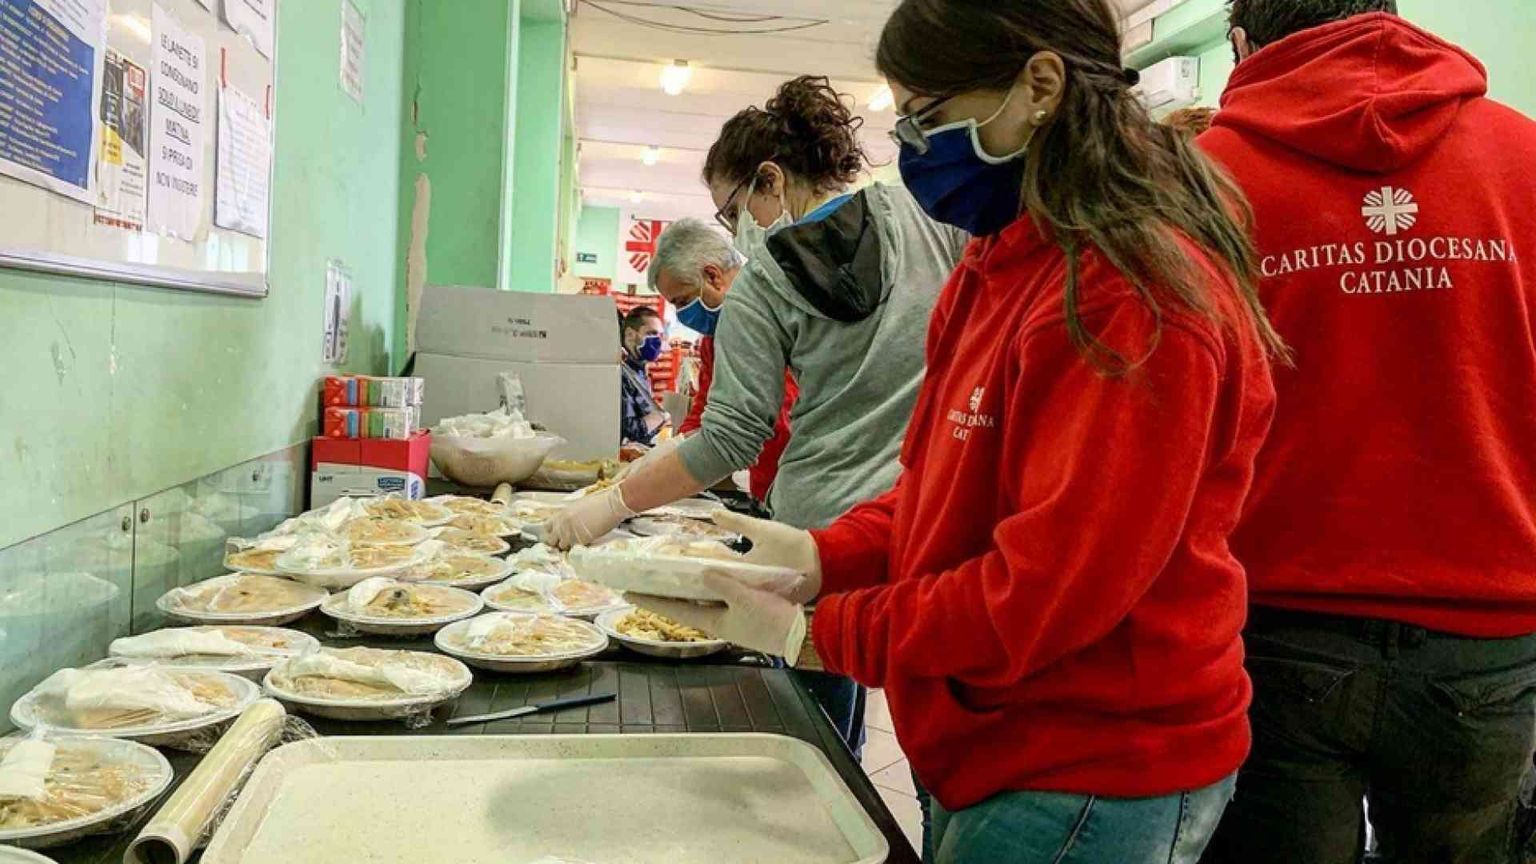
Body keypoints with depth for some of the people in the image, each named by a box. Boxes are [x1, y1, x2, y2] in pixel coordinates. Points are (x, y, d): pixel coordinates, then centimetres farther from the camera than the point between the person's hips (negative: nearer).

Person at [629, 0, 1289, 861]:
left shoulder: (1132, 294, -22)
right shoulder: (1004, 265, 7)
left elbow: (1052, 582, -25)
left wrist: (813, 635, -16)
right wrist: (821, 556, -5)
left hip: (1093, 781, -8)